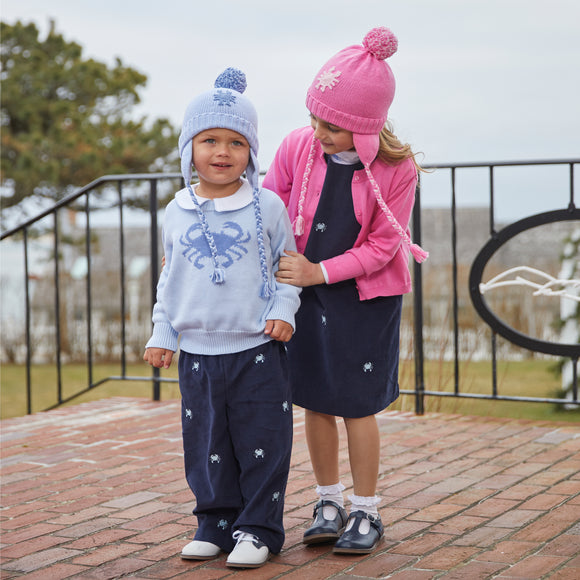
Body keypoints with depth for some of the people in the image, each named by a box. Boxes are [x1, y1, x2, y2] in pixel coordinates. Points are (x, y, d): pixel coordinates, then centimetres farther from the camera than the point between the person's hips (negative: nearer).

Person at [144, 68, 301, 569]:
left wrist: (283, 311, -9)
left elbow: (287, 264, 5)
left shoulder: (267, 206, -3)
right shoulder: (178, 213, 5)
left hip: (258, 348, -3)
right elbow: (170, 279, 14)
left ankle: (259, 528, 13)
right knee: (207, 445, 9)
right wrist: (163, 334, 10)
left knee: (262, 443, 1)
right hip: (199, 352, 3)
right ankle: (216, 522, 23)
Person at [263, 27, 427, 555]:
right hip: (307, 293, 3)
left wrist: (319, 272, -19)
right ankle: (329, 503, 24)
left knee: (358, 405, 1)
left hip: (367, 298, -3)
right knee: (315, 401, 8)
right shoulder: (297, 147, -8)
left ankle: (367, 512, 17)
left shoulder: (397, 169, -16)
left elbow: (382, 247, -13)